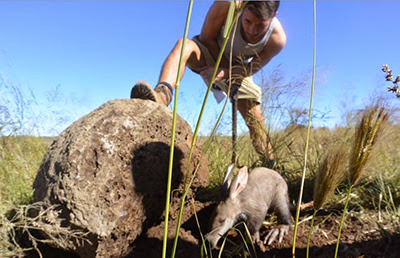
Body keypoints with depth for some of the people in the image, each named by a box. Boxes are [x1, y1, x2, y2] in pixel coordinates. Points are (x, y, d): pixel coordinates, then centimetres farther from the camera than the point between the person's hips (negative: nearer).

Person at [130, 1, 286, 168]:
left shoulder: (277, 39, -28)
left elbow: (252, 68, -17)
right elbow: (206, 38, -20)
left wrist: (225, 72, -33)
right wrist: (224, 64, -23)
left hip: (239, 69, 2)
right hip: (211, 53, -1)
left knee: (255, 120, -6)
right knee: (184, 44, -36)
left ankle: (270, 165, 12)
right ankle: (163, 92, -58)